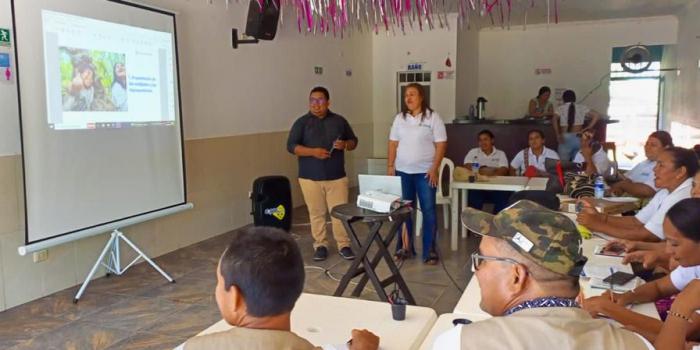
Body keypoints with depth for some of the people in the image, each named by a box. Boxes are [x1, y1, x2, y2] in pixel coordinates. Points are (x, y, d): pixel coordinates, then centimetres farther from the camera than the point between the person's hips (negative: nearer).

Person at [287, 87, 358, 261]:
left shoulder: (339, 121, 7)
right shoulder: (302, 122, 0)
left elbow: (354, 141, 14)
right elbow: (291, 146, -5)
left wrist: (345, 144, -10)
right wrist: (312, 152, -19)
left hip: (337, 177, 1)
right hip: (310, 177, -1)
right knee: (316, 213, 6)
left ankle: (344, 245, 13)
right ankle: (320, 245, 19)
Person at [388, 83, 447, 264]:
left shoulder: (432, 117, -5)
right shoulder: (400, 118, 7)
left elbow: (441, 144, -7)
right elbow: (393, 143, 10)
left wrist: (434, 168, -13)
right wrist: (390, 166, 3)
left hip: (425, 172, -3)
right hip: (402, 171, 4)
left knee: (428, 210, 1)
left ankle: (430, 251, 9)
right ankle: (404, 247, 20)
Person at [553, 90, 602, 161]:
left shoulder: (560, 108, 1)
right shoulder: (581, 108, 8)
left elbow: (554, 120, -17)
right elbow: (597, 115, 3)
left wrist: (558, 135, -13)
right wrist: (587, 128, 3)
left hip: (566, 138, -3)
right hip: (579, 138, 3)